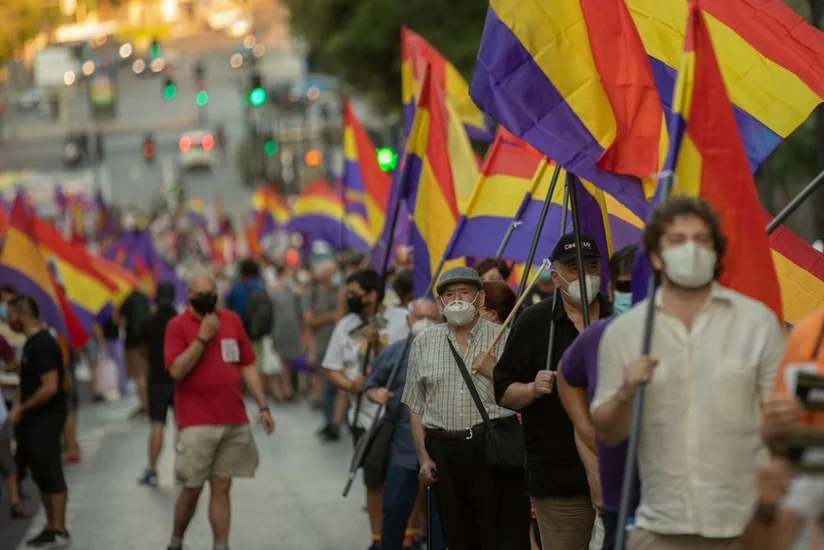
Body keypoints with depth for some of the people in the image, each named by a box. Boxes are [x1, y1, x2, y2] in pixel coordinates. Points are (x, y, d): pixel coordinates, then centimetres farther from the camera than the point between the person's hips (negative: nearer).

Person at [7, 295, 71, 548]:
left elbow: (50, 387, -23)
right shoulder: (31, 343, 13)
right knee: (42, 476, 13)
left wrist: (22, 409, -14)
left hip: (46, 420, -10)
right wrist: (18, 406, 5)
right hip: (34, 421, 10)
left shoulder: (43, 345, -17)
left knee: (51, 475, -6)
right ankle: (51, 527, 21)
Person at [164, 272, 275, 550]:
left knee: (221, 487, 5)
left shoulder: (231, 320, 9)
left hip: (235, 421, 4)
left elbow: (248, 366, 13)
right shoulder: (178, 326, -3)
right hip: (197, 423, -4)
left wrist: (262, 406, 9)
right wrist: (202, 337, -18)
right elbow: (176, 370, -14)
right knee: (192, 488, 0)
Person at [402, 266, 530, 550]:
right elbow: (416, 407, 13)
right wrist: (424, 457, 6)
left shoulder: (502, 338, 5)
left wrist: (495, 371, -11)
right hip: (444, 451, 3)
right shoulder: (423, 343, 13)